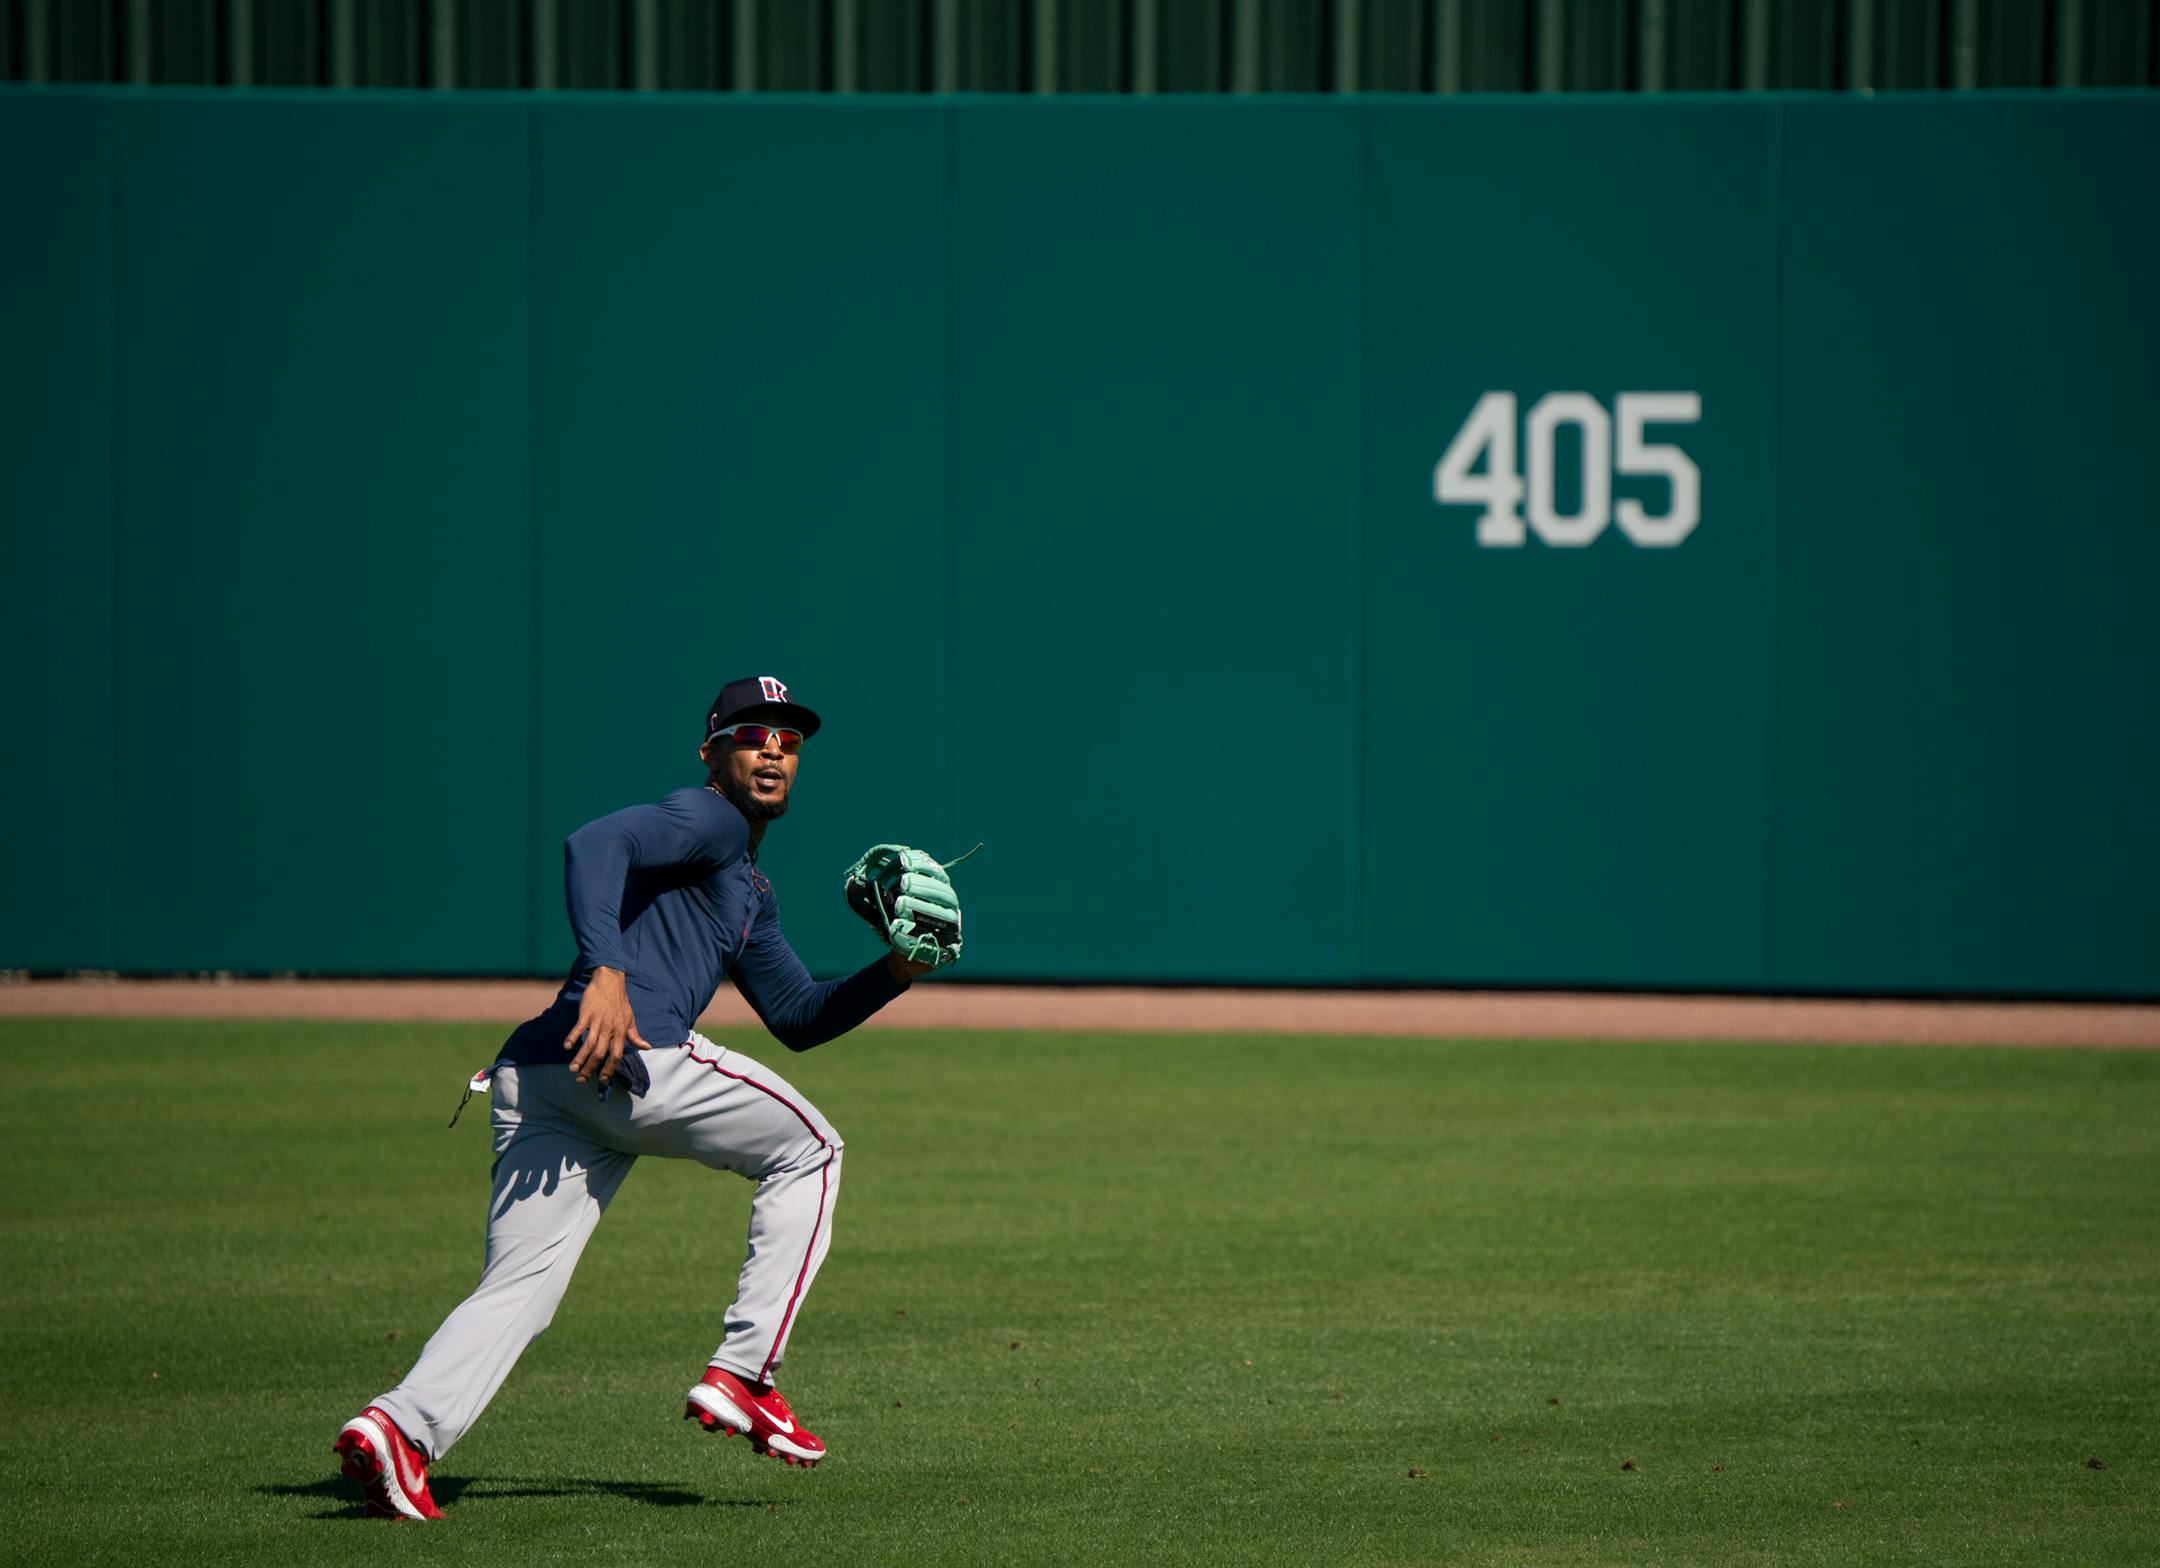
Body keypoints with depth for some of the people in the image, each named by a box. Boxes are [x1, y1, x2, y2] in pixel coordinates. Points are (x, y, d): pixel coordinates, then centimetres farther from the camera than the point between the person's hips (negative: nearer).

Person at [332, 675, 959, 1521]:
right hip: (632, 1061, -9)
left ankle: (402, 1424, -23)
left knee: (515, 1290, 0)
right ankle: (740, 1375, 5)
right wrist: (605, 972, -28)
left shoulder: (750, 890, 35)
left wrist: (895, 971, 21)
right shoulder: (705, 819, 5)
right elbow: (594, 845, -14)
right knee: (807, 1148, 12)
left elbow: (799, 1017, 36)